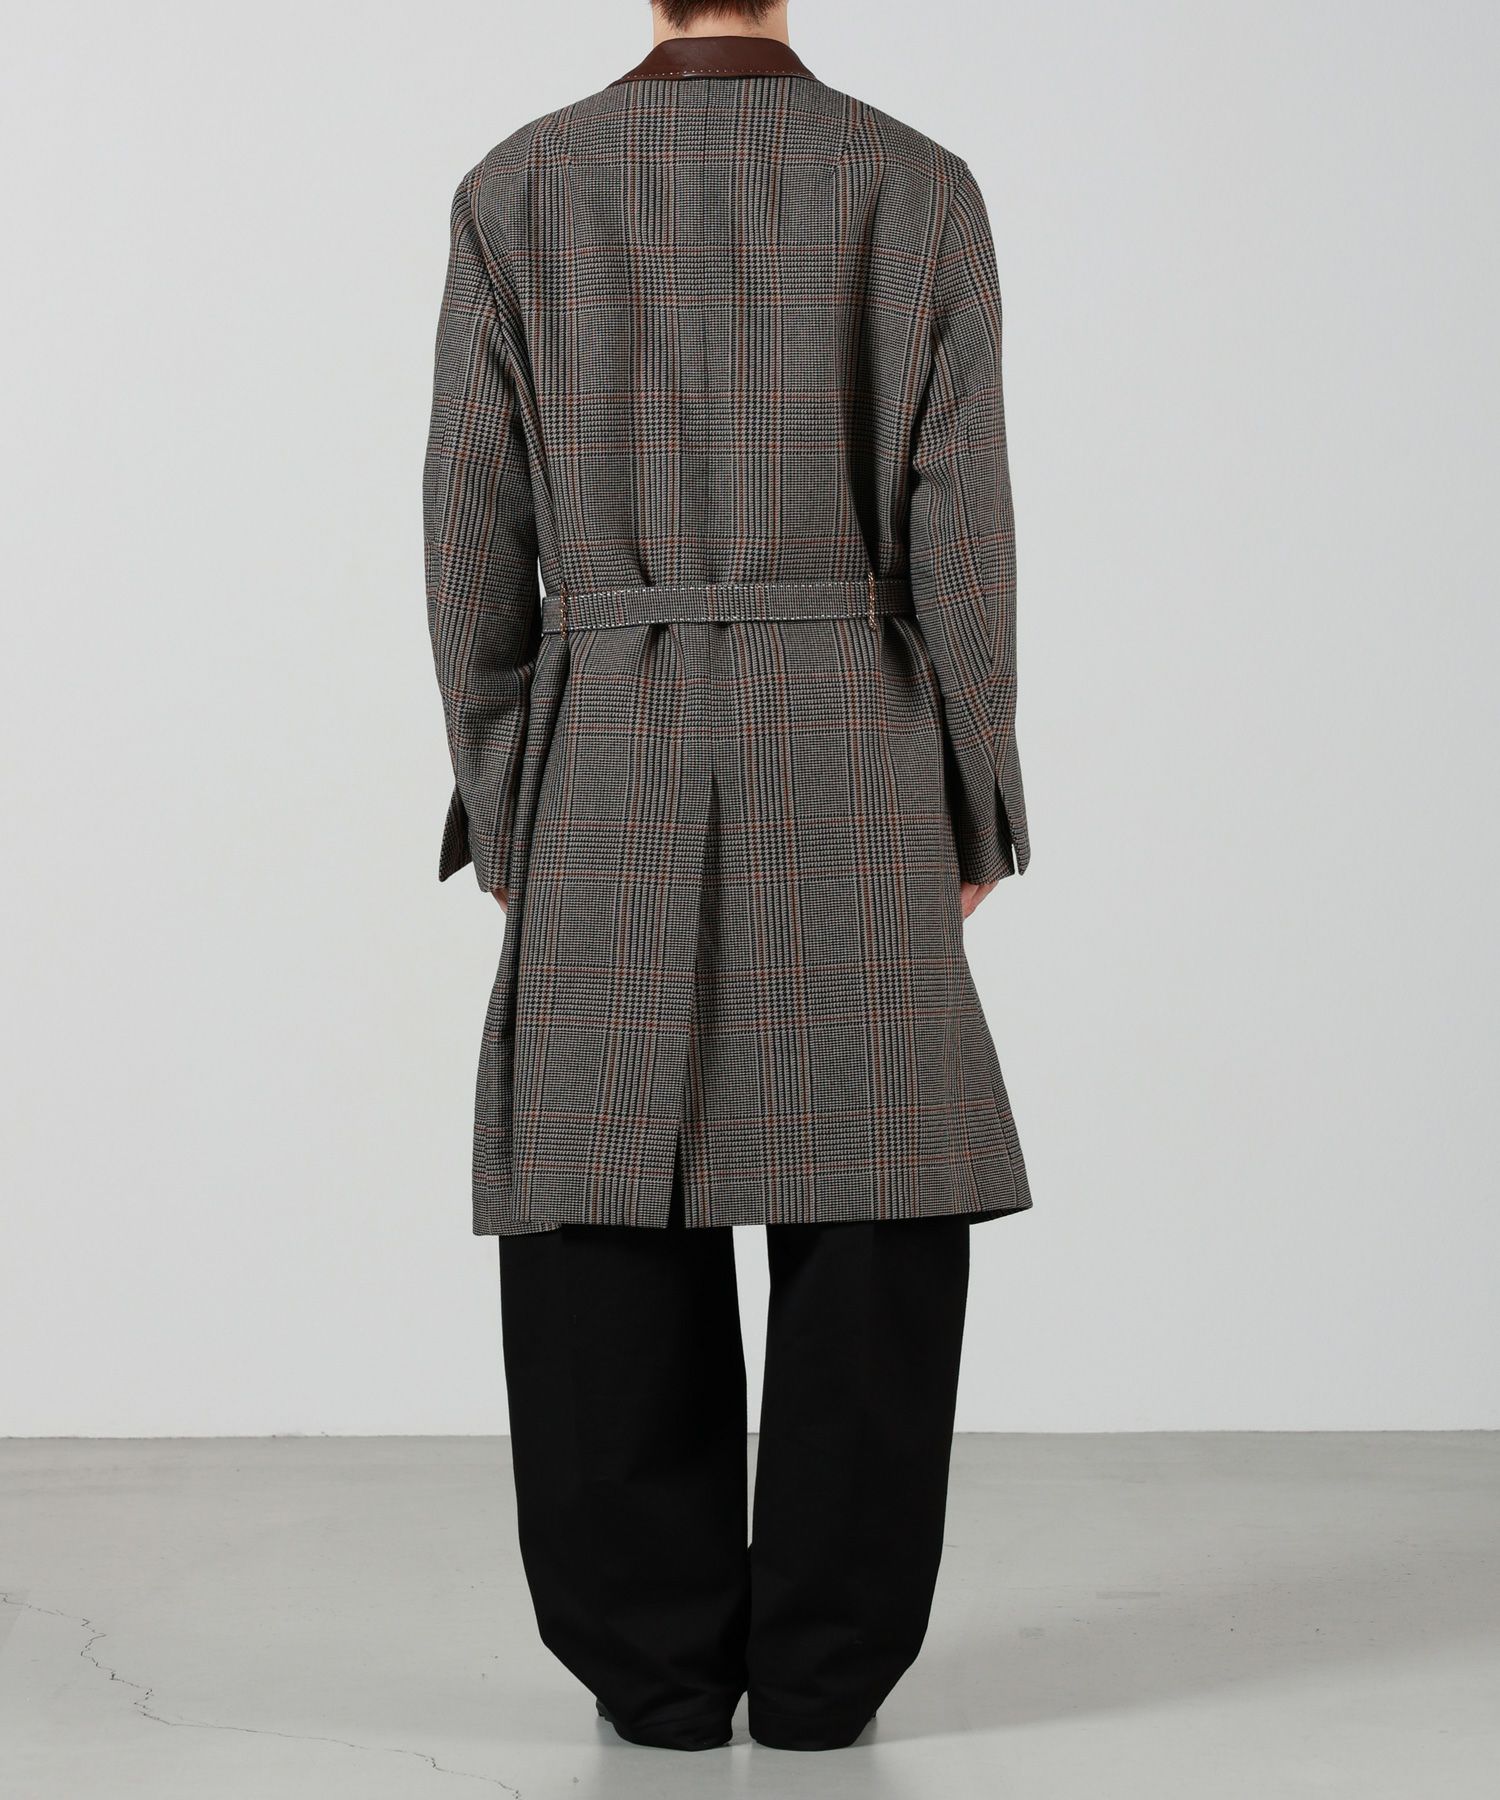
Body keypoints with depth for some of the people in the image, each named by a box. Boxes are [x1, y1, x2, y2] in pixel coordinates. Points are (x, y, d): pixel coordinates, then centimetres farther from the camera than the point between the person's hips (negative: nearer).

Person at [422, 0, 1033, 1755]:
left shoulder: (517, 190, 3)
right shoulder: (920, 186, 1)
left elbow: (475, 530, 1)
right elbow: (957, 527, -3)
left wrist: (499, 807, 8)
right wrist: (970, 813, 5)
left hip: (604, 766, 1)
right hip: (848, 758, 0)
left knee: (607, 1201, 6)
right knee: (875, 1200, 6)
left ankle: (658, 1656, 8)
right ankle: (824, 1659, 6)